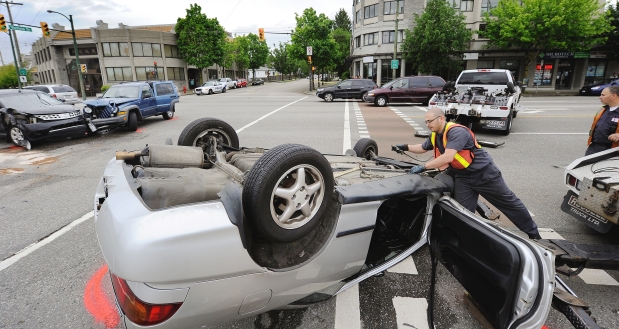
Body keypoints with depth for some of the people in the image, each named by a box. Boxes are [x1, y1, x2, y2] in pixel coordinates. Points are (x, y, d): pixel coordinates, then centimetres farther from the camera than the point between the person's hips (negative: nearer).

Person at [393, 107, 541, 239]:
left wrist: (423, 167, -36)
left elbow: (448, 157, -37)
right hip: (462, 177, 7)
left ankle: (533, 232, 31)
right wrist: (405, 147, 7)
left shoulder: (457, 131, -26)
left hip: (483, 173, -7)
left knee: (509, 202, 11)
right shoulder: (435, 136, 2)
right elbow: (423, 148, 21)